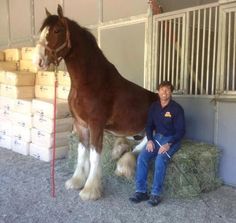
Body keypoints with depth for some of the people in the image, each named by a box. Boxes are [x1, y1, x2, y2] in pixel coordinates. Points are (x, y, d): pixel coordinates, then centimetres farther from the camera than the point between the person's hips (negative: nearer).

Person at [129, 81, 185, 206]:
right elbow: (149, 125, 9)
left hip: (172, 139, -5)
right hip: (157, 137, 5)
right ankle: (141, 191, -12)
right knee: (142, 157, -19)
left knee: (160, 160, -31)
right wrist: (149, 140, -8)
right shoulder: (154, 106, 4)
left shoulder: (177, 108, -12)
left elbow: (181, 131, -13)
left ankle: (156, 194, -19)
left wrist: (168, 144, -25)